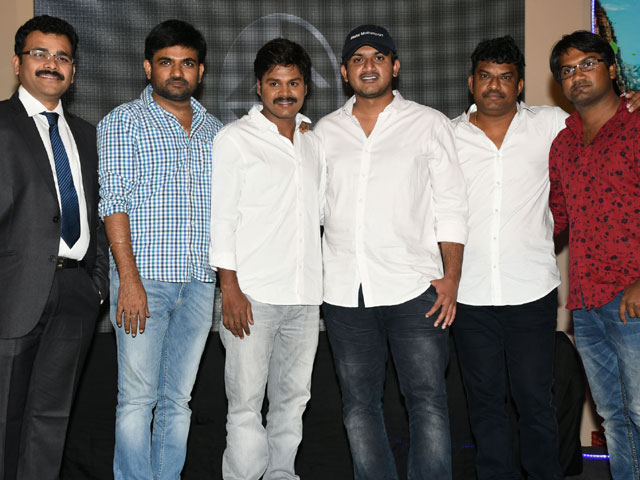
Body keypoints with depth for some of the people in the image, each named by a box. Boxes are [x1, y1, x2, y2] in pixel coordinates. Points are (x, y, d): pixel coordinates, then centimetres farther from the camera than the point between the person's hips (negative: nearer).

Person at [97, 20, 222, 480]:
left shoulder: (214, 130, 16)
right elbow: (115, 201, -7)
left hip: (200, 282, 4)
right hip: (144, 277, -4)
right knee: (138, 398, -2)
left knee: (179, 398, 9)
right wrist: (129, 279, -15)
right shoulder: (124, 122, 1)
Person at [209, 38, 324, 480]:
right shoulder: (235, 139, 0)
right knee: (246, 401, -4)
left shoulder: (314, 144, 16)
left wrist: (323, 286, 15)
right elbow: (221, 217, -5)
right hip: (253, 294, -5)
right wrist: (230, 288, -12)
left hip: (305, 295, 5)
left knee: (293, 397, 11)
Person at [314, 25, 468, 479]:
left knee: (428, 402, -5)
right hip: (344, 290, 3)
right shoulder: (326, 131, 12)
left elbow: (450, 207, 2)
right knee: (359, 405, 8)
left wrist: (452, 277, -7)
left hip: (414, 286, -3)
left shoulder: (430, 124, 5)